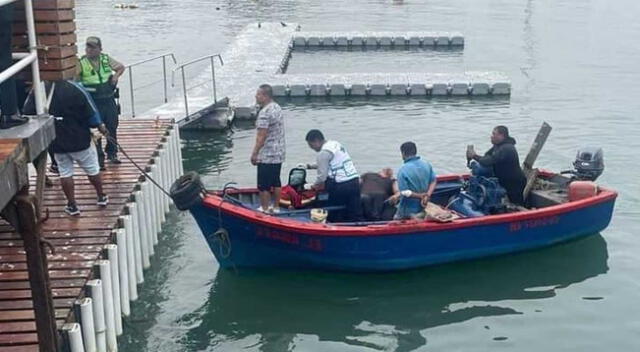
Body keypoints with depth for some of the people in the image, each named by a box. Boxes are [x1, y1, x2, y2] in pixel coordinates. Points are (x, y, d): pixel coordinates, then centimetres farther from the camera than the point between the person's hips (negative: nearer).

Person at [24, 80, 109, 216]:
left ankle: (72, 205, 18)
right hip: (79, 139, -2)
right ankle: (101, 197, 32)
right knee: (92, 169, 17)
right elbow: (90, 111, -11)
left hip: (57, 142, 2)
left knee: (65, 172, 15)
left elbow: (27, 112, -2)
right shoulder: (74, 89, -19)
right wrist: (100, 126, 8)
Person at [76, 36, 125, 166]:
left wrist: (116, 76, 1)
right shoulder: (81, 64, -7)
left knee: (112, 127, 14)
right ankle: (99, 158, 13)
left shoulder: (106, 60, 2)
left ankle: (112, 153, 32)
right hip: (93, 103, -3)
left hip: (109, 100, 3)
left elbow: (121, 67, 17)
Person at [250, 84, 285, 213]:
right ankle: (276, 207, 24)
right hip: (279, 154, 9)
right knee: (276, 182, 16)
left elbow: (261, 137, -22)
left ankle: (264, 209, 10)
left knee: (263, 185, 2)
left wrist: (254, 154, -14)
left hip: (266, 156, -9)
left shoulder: (265, 112, -21)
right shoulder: (277, 108, 9)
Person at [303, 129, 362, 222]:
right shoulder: (336, 144, 17)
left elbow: (322, 176, -8)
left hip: (340, 186, -8)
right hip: (354, 181, 8)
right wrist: (309, 166, 31)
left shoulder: (323, 153, -9)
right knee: (355, 215, 6)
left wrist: (312, 186, 8)